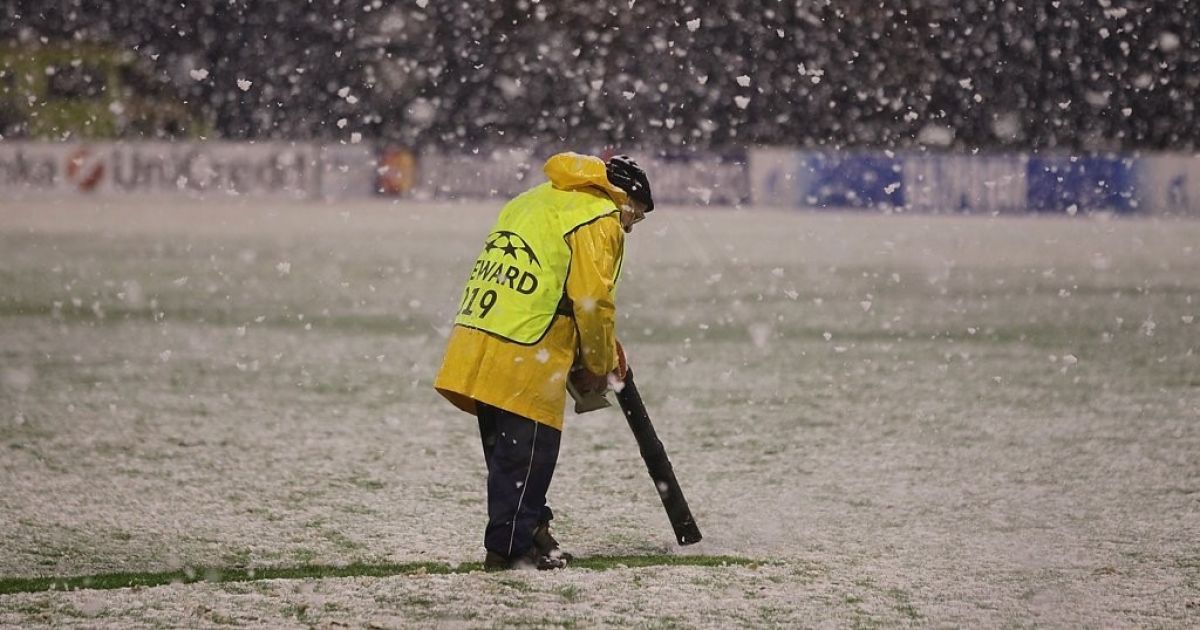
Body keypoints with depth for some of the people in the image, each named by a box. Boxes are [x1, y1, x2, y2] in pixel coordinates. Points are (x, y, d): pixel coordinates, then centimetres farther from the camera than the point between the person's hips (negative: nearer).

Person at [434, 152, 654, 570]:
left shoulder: (535, 201, 25)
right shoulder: (600, 220, -2)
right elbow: (592, 302, -9)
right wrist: (600, 366, 6)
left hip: (475, 343, 9)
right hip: (524, 359, -9)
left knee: (507, 451, 16)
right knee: (527, 452, -1)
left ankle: (529, 532, 25)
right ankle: (509, 549, 1)